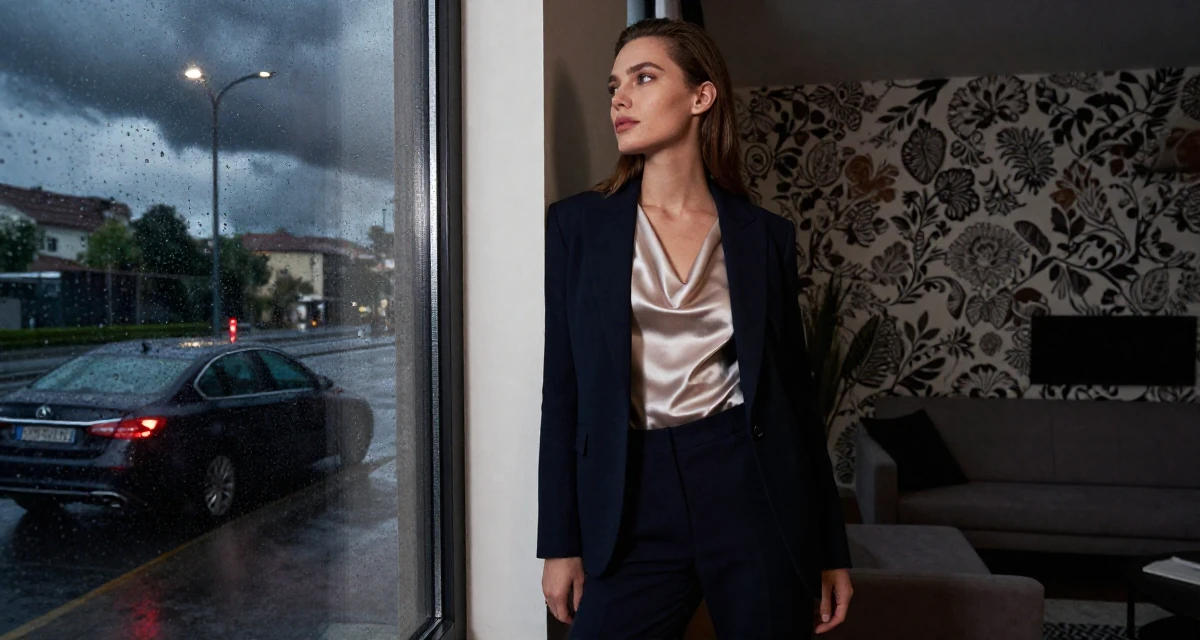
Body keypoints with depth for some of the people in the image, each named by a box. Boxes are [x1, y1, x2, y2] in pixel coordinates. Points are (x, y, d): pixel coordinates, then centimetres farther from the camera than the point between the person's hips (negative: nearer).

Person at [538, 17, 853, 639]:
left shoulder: (765, 234, 4)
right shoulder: (577, 224, 2)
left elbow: (794, 390, 7)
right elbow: (562, 389, 2)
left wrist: (831, 549, 8)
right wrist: (560, 543, 0)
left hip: (755, 492, 1)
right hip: (634, 502, 0)